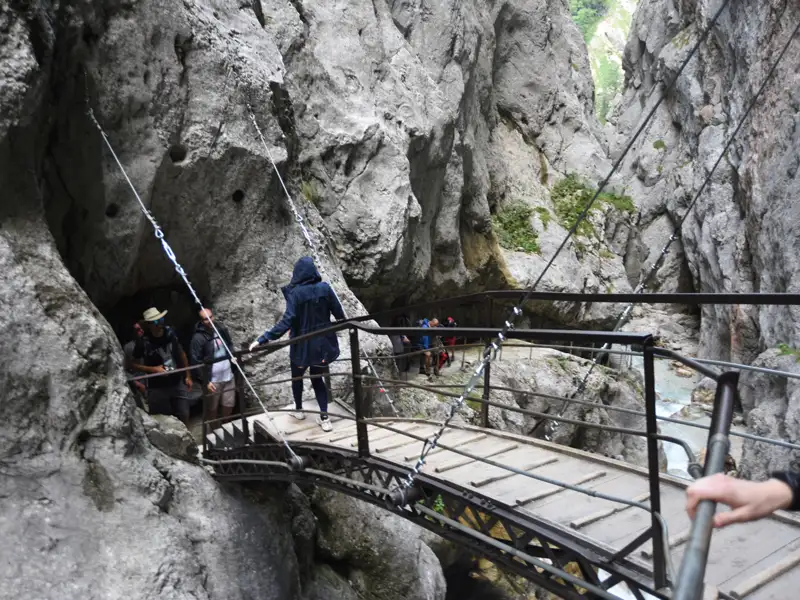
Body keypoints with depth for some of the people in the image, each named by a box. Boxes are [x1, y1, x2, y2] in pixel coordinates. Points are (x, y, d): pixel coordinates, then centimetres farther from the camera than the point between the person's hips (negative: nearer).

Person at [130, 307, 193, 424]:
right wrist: (153, 369, -18)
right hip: (157, 388, -3)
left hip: (178, 383, 3)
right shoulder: (143, 342, -15)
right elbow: (133, 365, -4)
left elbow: (181, 354, 9)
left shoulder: (170, 333, -5)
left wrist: (188, 376, 8)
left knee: (184, 416, 11)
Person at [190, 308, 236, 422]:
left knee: (229, 406, 16)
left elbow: (230, 347, 17)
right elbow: (196, 362, -15)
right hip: (212, 380, -5)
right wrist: (206, 381, -17)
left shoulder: (221, 328, 1)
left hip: (228, 376, 5)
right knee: (212, 410, 8)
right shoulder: (198, 337, -15)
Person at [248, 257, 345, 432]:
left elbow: (287, 320, -26)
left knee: (297, 376, 23)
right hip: (322, 342, 3)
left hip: (302, 344, -3)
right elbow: (338, 313, 0)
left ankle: (298, 410, 40)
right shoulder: (324, 288, -9)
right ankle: (324, 417, 10)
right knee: (317, 378, 17)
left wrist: (264, 338, -27)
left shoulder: (295, 293, -19)